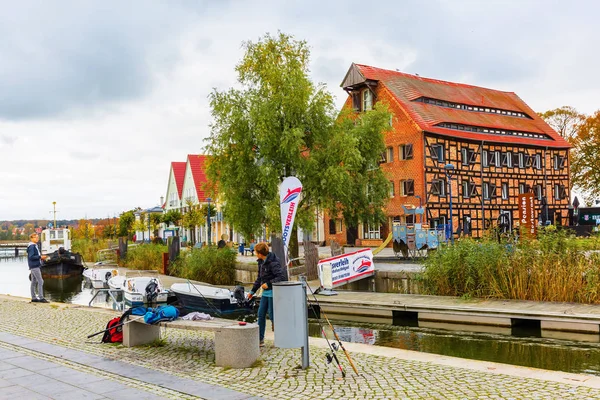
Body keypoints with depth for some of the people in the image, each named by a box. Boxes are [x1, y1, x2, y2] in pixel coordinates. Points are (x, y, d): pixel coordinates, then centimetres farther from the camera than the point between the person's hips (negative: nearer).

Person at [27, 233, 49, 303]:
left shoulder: (35, 246, 16)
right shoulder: (31, 246, -13)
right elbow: (31, 257, -20)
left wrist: (41, 258, 8)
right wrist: (40, 257, -17)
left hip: (35, 266, 10)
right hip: (34, 266, -10)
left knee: (34, 282, 10)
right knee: (40, 281, -10)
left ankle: (33, 298, 13)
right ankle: (41, 297, -11)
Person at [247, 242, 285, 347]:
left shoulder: (273, 263, -19)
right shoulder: (261, 262, 10)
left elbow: (282, 277, -25)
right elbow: (259, 278, 21)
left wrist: (269, 284, -22)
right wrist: (253, 291, 23)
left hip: (273, 292, -9)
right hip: (266, 292, 9)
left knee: (272, 315, -2)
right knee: (261, 314, 9)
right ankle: (260, 340, 16)